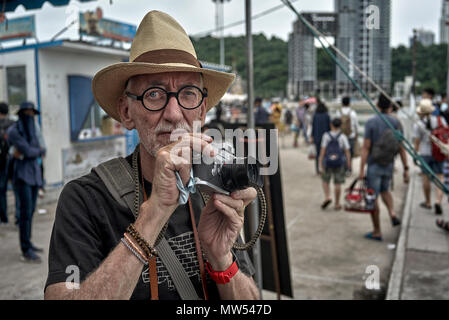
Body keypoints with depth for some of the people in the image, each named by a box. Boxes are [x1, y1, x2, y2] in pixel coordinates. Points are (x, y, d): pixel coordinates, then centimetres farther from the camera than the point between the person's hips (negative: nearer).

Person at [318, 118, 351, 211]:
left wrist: (320, 163, -5)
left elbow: (323, 150, -8)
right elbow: (347, 151, -4)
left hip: (328, 162, 0)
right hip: (339, 162, 0)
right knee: (338, 183, 7)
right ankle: (337, 204, 12)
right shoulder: (343, 136, -4)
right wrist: (349, 162, 8)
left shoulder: (326, 135, -4)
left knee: (325, 181, 17)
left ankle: (327, 197, -3)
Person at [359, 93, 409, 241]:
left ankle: (377, 232, 12)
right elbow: (401, 148, 0)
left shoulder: (371, 122, -11)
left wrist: (361, 170, -12)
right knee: (384, 190, 29)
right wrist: (406, 169, 6)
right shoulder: (396, 123, -1)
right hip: (389, 165, 4)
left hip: (374, 166, -4)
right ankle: (392, 214, 6)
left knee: (373, 198, 5)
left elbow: (365, 148, -14)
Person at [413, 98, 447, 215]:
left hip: (425, 153, -1)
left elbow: (417, 142, -7)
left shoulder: (418, 125, -9)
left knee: (426, 177, 12)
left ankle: (428, 202, 24)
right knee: (439, 178, 4)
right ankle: (438, 201, -12)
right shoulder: (441, 120, -1)